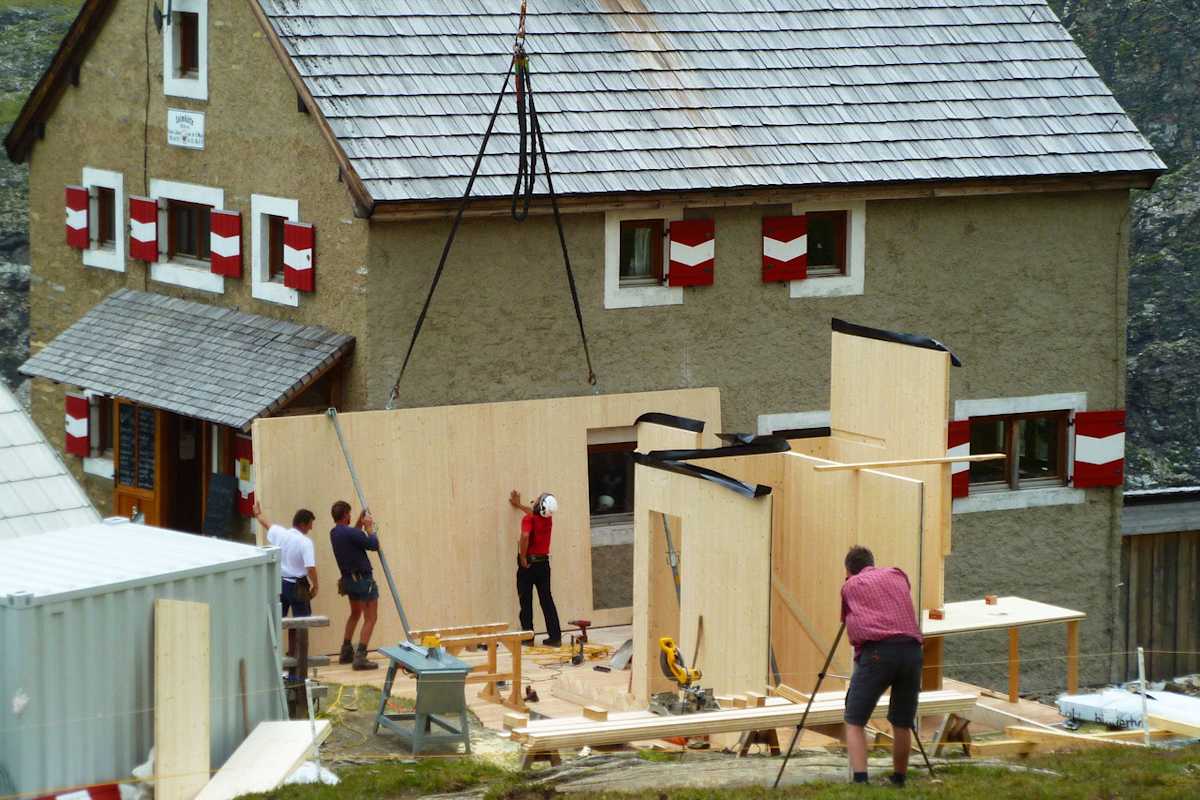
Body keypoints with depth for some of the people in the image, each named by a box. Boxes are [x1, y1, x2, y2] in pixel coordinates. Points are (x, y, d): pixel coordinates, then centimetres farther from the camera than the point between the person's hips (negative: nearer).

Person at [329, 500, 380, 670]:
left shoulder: (334, 533, 4)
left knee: (355, 614, 27)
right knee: (370, 618, -3)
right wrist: (369, 528, -3)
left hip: (348, 578, 9)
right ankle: (360, 657, -12)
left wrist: (360, 524, 17)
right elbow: (374, 544, -16)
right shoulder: (350, 533, -22)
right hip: (363, 579, -9)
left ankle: (346, 652, 29)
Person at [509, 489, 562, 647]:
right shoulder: (548, 519, 4)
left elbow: (525, 536, -35)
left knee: (526, 601, 5)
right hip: (544, 563, 5)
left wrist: (523, 558, -21)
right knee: (546, 600, 7)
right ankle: (555, 636, 3)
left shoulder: (529, 519, -17)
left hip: (528, 564, -5)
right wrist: (519, 505, 42)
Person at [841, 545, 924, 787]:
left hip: (875, 652, -3)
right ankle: (899, 782, 24)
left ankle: (860, 782, -14)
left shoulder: (850, 586, 17)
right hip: (911, 649, 3)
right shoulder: (897, 576, 24)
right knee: (902, 723, 17)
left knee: (854, 722, 2)